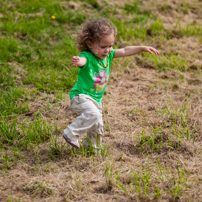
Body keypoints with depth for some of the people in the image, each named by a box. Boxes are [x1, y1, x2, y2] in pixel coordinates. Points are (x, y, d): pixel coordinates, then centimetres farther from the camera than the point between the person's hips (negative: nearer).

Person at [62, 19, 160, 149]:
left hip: (96, 99, 8)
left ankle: (92, 147, 39)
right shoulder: (87, 57, -23)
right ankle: (71, 134, -20)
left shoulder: (108, 55, 1)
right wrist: (77, 61, -70)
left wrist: (143, 48, 2)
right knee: (93, 114, -33)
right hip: (81, 96, -8)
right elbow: (82, 60, -46)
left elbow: (125, 51, 7)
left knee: (97, 127, 16)